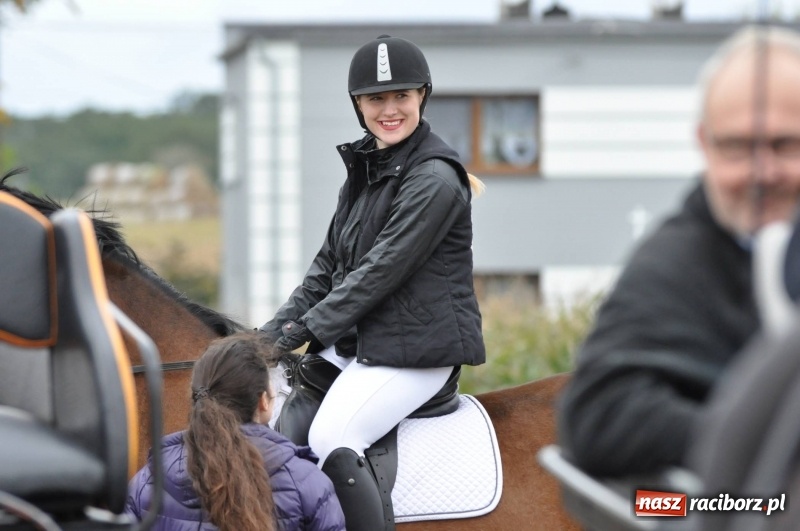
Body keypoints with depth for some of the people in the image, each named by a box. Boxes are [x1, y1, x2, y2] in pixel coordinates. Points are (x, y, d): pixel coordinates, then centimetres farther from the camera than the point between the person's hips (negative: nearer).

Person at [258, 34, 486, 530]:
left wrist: (308, 329, -16)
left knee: (331, 441, -26)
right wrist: (275, 333, 4)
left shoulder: (434, 178, -14)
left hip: (419, 347, -9)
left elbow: (383, 270, -18)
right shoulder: (365, 168, 14)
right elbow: (329, 264, 16)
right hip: (356, 341, 9)